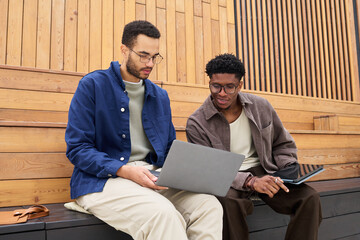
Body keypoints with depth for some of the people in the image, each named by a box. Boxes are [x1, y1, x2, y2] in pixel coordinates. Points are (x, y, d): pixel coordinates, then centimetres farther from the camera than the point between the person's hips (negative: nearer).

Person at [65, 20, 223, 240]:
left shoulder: (160, 96, 16)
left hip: (154, 179, 5)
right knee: (163, 214, -34)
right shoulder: (92, 85, 0)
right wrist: (125, 170, -20)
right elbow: (77, 148, -7)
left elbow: (169, 148, 20)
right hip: (103, 181, -5)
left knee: (209, 205, -19)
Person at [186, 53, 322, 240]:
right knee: (228, 201, -37)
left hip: (265, 172, 3)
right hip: (227, 179, -3)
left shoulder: (261, 107, 3)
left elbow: (283, 145, 15)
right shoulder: (196, 124, -8)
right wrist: (250, 181, -27)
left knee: (309, 198, -20)